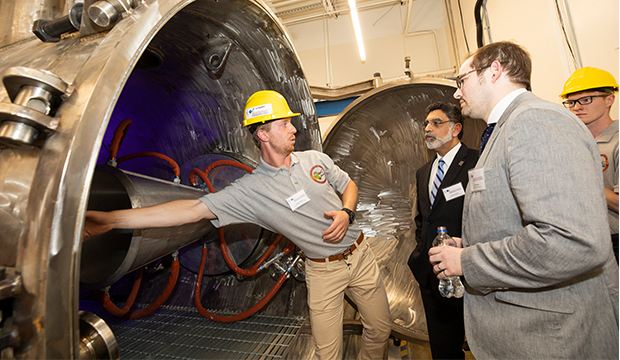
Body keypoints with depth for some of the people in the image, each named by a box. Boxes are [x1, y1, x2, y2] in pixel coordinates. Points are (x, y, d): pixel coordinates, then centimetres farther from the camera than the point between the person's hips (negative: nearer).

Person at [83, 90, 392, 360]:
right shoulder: (250, 189, -15)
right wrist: (111, 220, -26)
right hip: (322, 269, -3)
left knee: (380, 329, 19)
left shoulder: (315, 159, -3)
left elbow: (349, 185, 9)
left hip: (360, 253, 4)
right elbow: (195, 209, -21)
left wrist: (346, 213, -13)